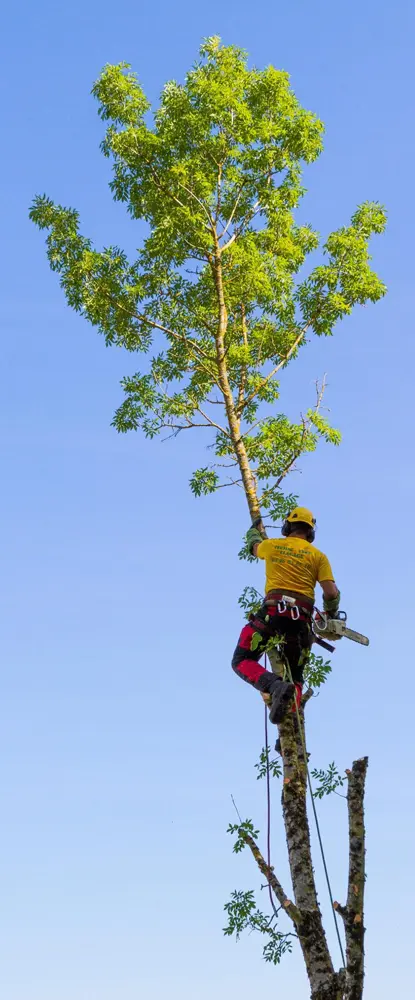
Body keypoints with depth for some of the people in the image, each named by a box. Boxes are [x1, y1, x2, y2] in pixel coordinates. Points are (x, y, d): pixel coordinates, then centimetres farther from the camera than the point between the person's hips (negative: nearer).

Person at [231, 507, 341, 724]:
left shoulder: (272, 545, 17)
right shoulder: (318, 556, 14)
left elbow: (253, 545, 43)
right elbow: (331, 593, 3)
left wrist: (254, 528, 65)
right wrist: (331, 615, 24)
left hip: (273, 609, -2)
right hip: (301, 617, 2)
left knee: (242, 661, 5)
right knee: (295, 677, 14)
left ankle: (275, 686, -24)